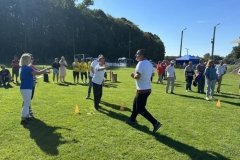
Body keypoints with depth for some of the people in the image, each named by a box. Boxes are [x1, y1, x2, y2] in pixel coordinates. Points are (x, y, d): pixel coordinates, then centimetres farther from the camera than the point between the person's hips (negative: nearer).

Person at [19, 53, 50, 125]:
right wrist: (46, 69, -4)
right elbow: (38, 73, -18)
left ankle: (27, 117, 30)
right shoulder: (26, 68, -19)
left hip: (27, 88, 10)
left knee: (27, 103, 19)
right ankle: (23, 120, 5)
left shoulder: (24, 68, 12)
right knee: (26, 104, -3)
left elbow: (35, 73, 19)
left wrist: (43, 72, 15)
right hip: (26, 88, -10)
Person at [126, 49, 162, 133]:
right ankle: (132, 120, 38)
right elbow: (152, 73, 25)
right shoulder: (149, 63, 10)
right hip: (147, 89, 10)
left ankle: (155, 123, -2)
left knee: (140, 109, -1)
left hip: (142, 90, -10)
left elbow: (137, 76, -30)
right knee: (135, 104, 23)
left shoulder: (141, 63, -19)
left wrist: (133, 75, -9)